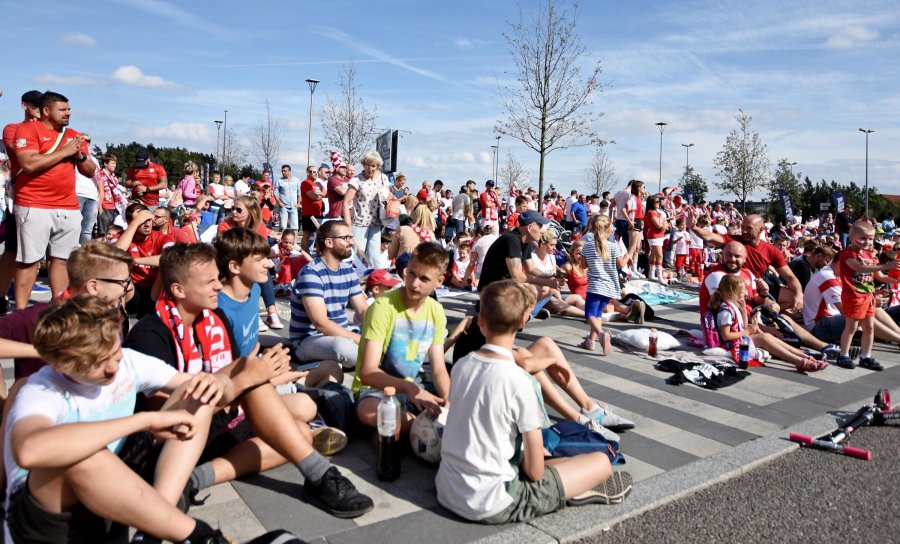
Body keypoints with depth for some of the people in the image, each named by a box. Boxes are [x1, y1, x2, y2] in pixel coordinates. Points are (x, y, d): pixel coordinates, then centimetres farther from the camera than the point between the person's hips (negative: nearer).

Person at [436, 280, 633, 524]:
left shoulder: (461, 365, -3)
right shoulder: (517, 380, -21)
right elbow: (535, 471, -15)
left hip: (446, 490, 7)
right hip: (491, 505, -6)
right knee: (601, 461, 1)